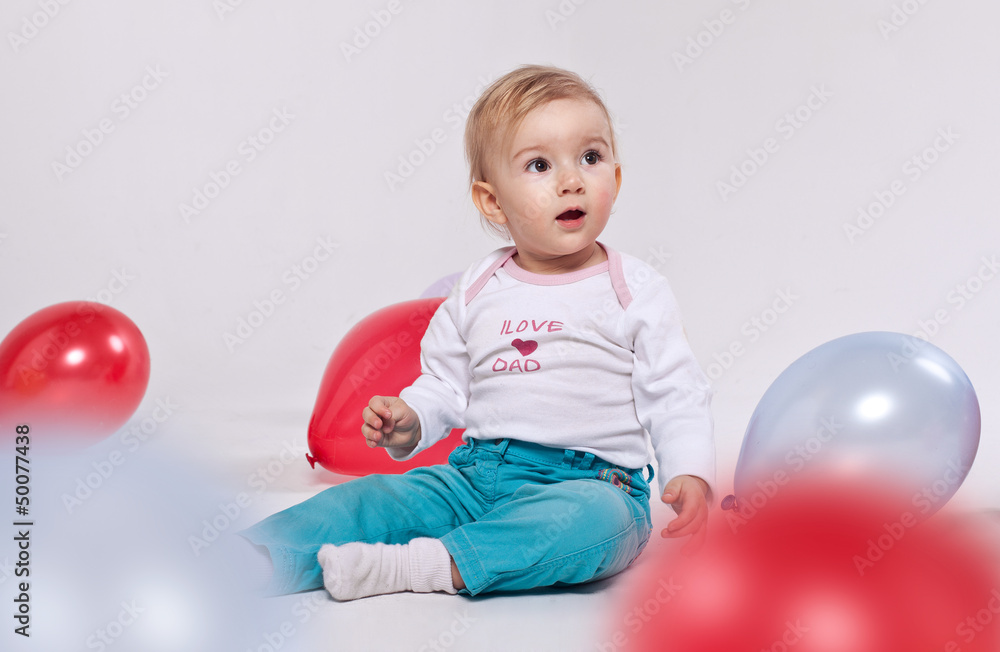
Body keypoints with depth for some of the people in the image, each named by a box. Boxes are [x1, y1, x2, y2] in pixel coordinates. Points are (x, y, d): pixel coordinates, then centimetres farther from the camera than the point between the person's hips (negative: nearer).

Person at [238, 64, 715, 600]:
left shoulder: (636, 292, 1)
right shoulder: (476, 293, 10)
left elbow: (675, 397, -1)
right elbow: (444, 384, 16)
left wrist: (690, 476, -17)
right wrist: (407, 422, -5)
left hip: (590, 482, -4)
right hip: (478, 473, 4)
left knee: (596, 519, -36)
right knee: (372, 499, -13)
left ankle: (425, 565, -38)